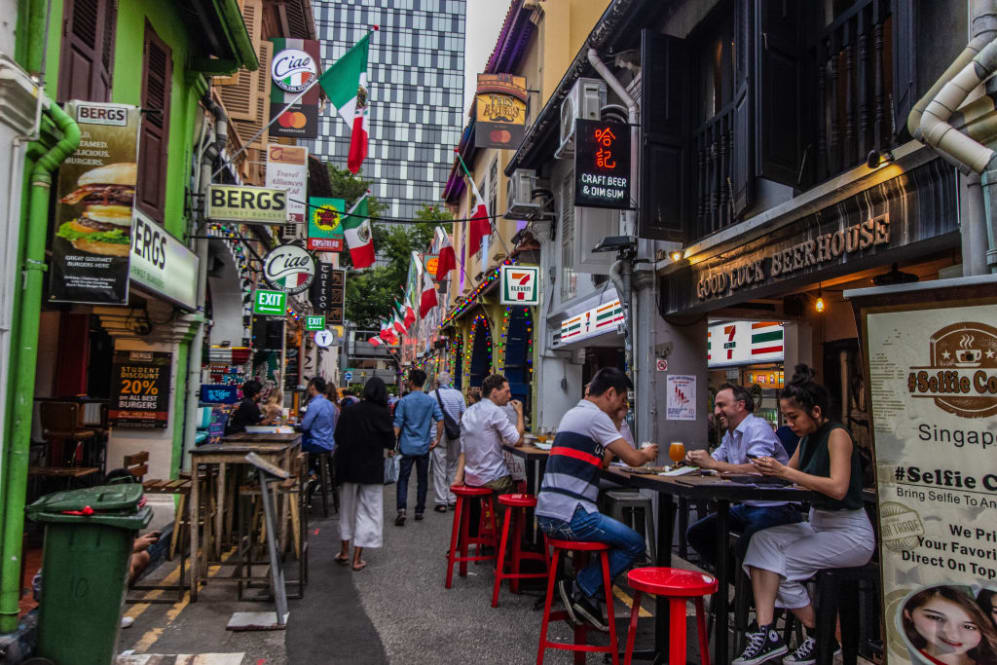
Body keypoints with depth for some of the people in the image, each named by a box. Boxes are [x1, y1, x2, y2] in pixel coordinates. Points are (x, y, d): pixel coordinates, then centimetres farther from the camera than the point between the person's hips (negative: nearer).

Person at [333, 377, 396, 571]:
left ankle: (344, 551, 29)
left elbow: (338, 438, 2)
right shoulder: (382, 413, -11)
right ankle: (357, 558, 6)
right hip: (371, 468, -3)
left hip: (348, 467, 3)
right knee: (367, 511, 6)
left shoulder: (348, 411, -4)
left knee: (347, 507, 19)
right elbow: (390, 443, -5)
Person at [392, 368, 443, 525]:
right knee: (422, 480, 12)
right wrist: (437, 439, 1)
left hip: (407, 446, -2)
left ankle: (401, 509, -13)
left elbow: (398, 424, -8)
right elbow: (440, 419, -6)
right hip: (424, 447, 2)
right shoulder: (431, 401, 1)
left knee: (403, 478, 3)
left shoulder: (404, 401, -6)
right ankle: (419, 511, 17)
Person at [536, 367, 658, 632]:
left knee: (620, 537, 23)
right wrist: (647, 454, 10)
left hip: (546, 514, 10)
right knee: (635, 544, -2)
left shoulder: (572, 413, 20)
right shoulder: (595, 416, -10)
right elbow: (633, 458, -12)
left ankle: (582, 597, 18)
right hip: (570, 517, -10)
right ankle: (582, 590, 3)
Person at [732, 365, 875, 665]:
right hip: (818, 525, 8)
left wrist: (786, 472, -28)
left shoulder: (836, 435, -16)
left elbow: (838, 488, -28)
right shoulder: (807, 438, 10)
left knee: (784, 563, -19)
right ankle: (766, 634, -20)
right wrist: (772, 469, -7)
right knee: (763, 541, -15)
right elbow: (793, 474, 14)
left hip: (850, 534, -8)